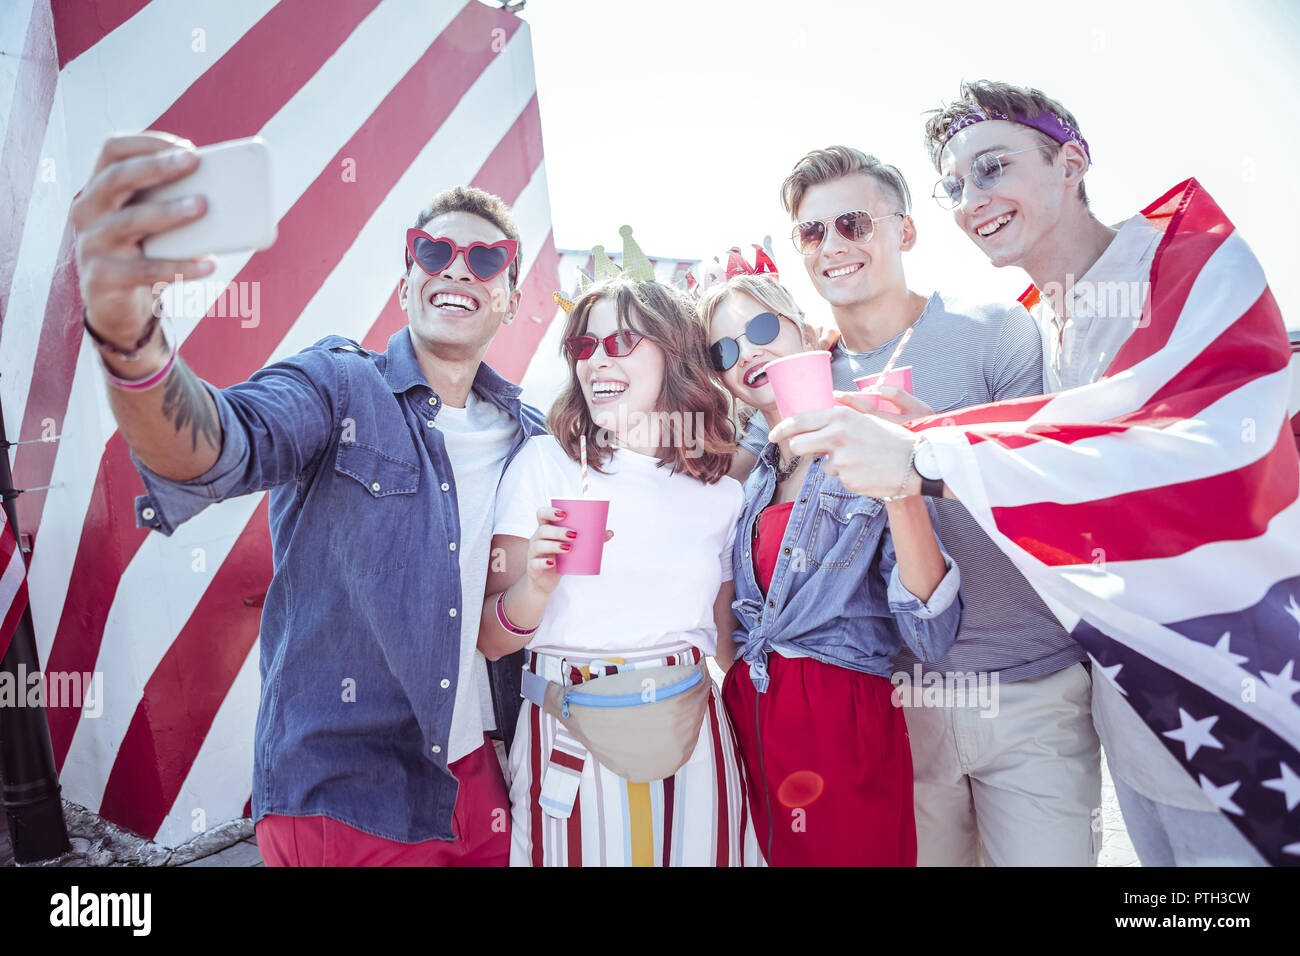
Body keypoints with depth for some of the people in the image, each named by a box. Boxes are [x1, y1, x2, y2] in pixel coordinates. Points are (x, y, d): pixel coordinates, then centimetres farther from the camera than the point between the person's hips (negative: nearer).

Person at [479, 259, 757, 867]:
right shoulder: (545, 462, -6)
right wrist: (537, 585, -25)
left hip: (688, 739, 3)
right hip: (570, 741, -2)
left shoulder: (722, 492, 3)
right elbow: (489, 640, -6)